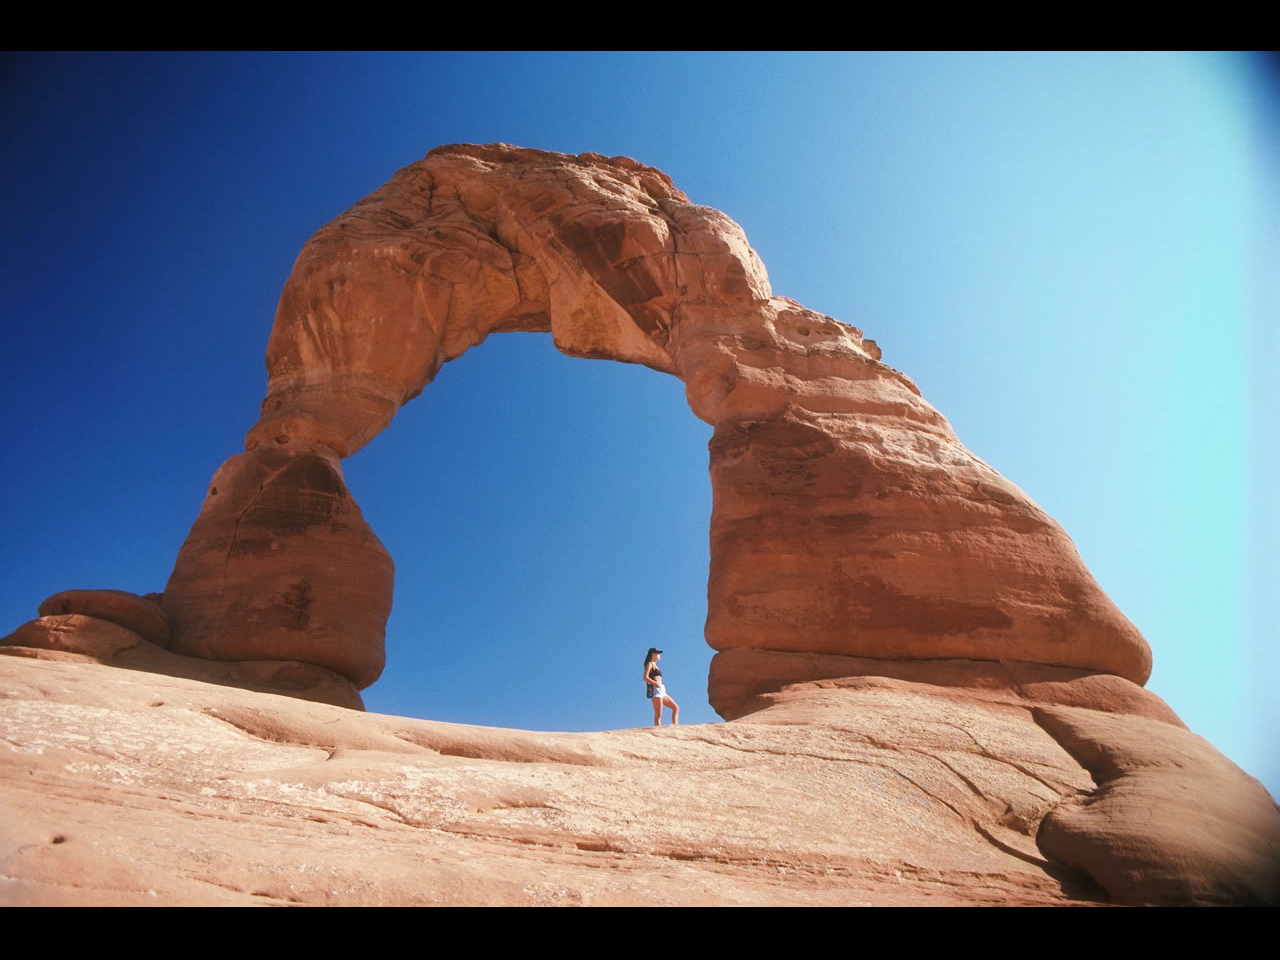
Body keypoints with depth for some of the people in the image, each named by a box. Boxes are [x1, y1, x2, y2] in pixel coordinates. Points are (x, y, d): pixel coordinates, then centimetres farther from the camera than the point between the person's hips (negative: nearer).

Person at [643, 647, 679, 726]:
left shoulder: (654, 665, 24)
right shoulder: (650, 664, -2)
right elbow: (645, 678, -16)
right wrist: (657, 684, -16)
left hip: (661, 691, 9)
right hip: (655, 690, -9)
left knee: (676, 707, 7)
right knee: (658, 715, -13)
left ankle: (675, 726, 1)